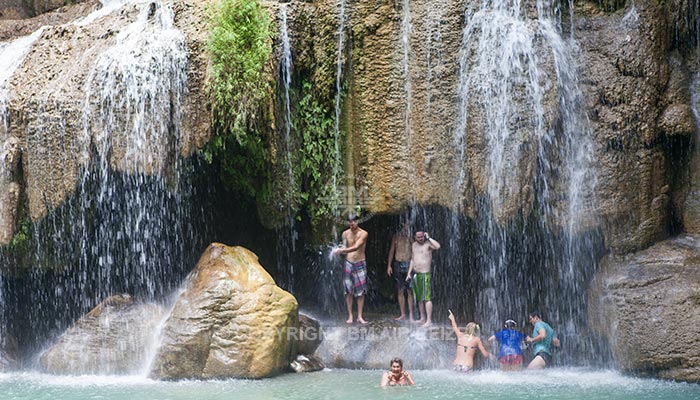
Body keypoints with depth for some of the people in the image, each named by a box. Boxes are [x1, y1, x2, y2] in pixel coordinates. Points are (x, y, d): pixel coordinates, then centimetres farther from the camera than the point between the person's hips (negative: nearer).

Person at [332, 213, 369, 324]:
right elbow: (345, 249, 5)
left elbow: (356, 247, -19)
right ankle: (350, 316, 3)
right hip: (348, 263, 2)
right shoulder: (345, 233, 3)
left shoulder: (363, 234, -7)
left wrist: (341, 250, -29)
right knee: (348, 291, -1)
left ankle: (360, 316, 4)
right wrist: (340, 251, -18)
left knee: (360, 291, -1)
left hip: (360, 264, -2)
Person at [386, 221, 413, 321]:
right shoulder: (396, 236, 9)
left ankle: (411, 315, -2)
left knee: (410, 291, -5)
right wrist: (389, 265, 10)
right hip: (398, 264, 3)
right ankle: (402, 314, 14)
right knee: (400, 291, 7)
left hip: (409, 264, -3)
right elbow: (392, 251, 14)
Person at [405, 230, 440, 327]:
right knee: (419, 298, 12)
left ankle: (429, 320, -11)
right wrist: (409, 273, 17)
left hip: (425, 274, -8)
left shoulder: (428, 244, -7)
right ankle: (423, 318, 20)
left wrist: (428, 238, -18)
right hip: (415, 275, 8)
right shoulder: (414, 245, 15)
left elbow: (438, 246, -29)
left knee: (426, 298, -10)